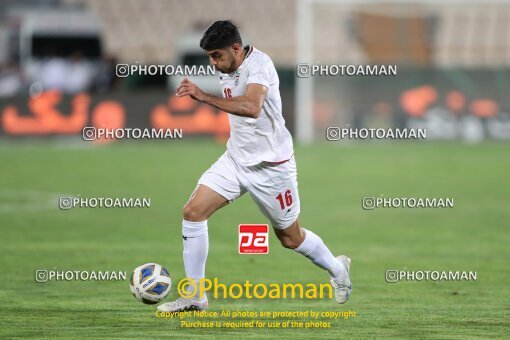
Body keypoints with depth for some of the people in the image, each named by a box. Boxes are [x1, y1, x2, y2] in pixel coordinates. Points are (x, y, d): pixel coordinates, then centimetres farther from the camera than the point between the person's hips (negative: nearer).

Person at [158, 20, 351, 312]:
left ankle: (338, 269, 39)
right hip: (236, 158, 7)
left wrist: (205, 97, -46)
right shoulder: (228, 70, 2)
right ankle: (194, 297, -2)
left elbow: (251, 107, -42)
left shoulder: (259, 63, -24)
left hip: (271, 165, -7)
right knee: (193, 212, -9)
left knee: (290, 237, 8)